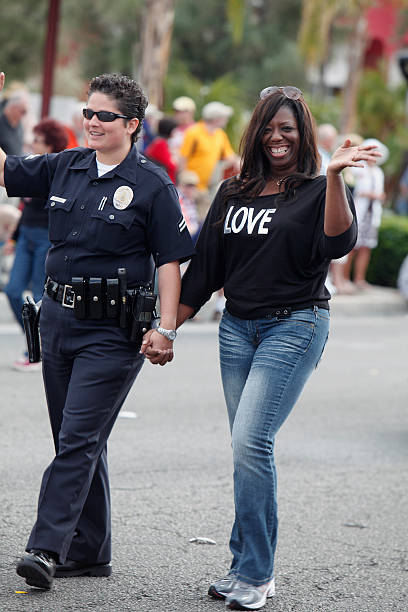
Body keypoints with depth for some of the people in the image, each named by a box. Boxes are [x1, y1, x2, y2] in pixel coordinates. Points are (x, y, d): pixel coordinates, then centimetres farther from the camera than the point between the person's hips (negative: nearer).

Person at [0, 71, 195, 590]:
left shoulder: (152, 186, -6)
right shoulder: (65, 168, 9)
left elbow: (169, 261, -7)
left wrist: (166, 328, -14)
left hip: (111, 329, -6)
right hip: (58, 317, 6)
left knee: (79, 440, -11)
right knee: (77, 439, 11)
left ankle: (47, 548, -15)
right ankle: (89, 552, 20)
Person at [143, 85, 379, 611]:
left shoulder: (318, 190, 0)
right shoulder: (233, 194, 14)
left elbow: (338, 242, -21)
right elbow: (203, 269, 16)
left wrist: (334, 175, -29)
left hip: (294, 326, -5)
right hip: (237, 326, 5)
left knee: (251, 442, -15)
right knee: (248, 448, 6)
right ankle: (248, 567, 15)